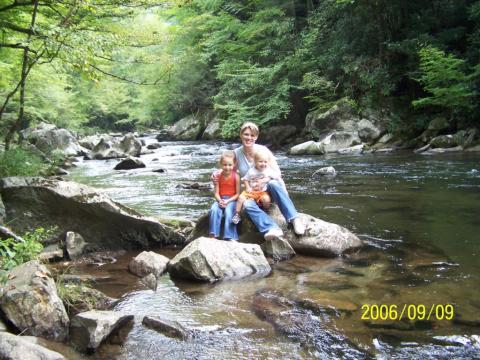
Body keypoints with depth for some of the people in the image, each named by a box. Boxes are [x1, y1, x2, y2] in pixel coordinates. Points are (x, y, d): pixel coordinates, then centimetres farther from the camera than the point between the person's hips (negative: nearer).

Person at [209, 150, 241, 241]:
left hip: (232, 199, -3)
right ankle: (213, 235, -22)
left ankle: (230, 237, -28)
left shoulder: (236, 176, -7)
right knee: (214, 209, -27)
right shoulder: (218, 176, 0)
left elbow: (237, 194, -6)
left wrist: (228, 201, -18)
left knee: (228, 211, -32)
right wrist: (220, 200, -20)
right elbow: (216, 193, 0)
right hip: (220, 199, 3)